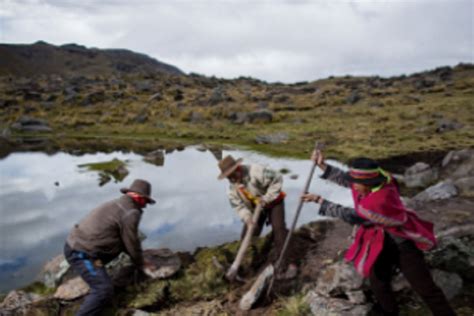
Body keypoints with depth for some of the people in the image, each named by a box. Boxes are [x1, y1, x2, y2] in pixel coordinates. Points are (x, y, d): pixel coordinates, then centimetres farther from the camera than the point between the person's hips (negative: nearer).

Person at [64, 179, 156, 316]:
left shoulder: (117, 205, 15)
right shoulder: (131, 213, -13)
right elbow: (132, 243, -5)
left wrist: (138, 258, 29)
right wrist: (140, 263, 13)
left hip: (74, 245, 9)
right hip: (82, 253, -9)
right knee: (104, 290, -13)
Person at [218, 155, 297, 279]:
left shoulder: (256, 172, -34)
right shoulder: (232, 188, -14)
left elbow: (277, 179, -26)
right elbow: (239, 206, -11)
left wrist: (267, 198, -27)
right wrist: (247, 218, -31)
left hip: (273, 202, -5)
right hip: (255, 207, 5)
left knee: (278, 229, -14)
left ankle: (285, 264, -5)